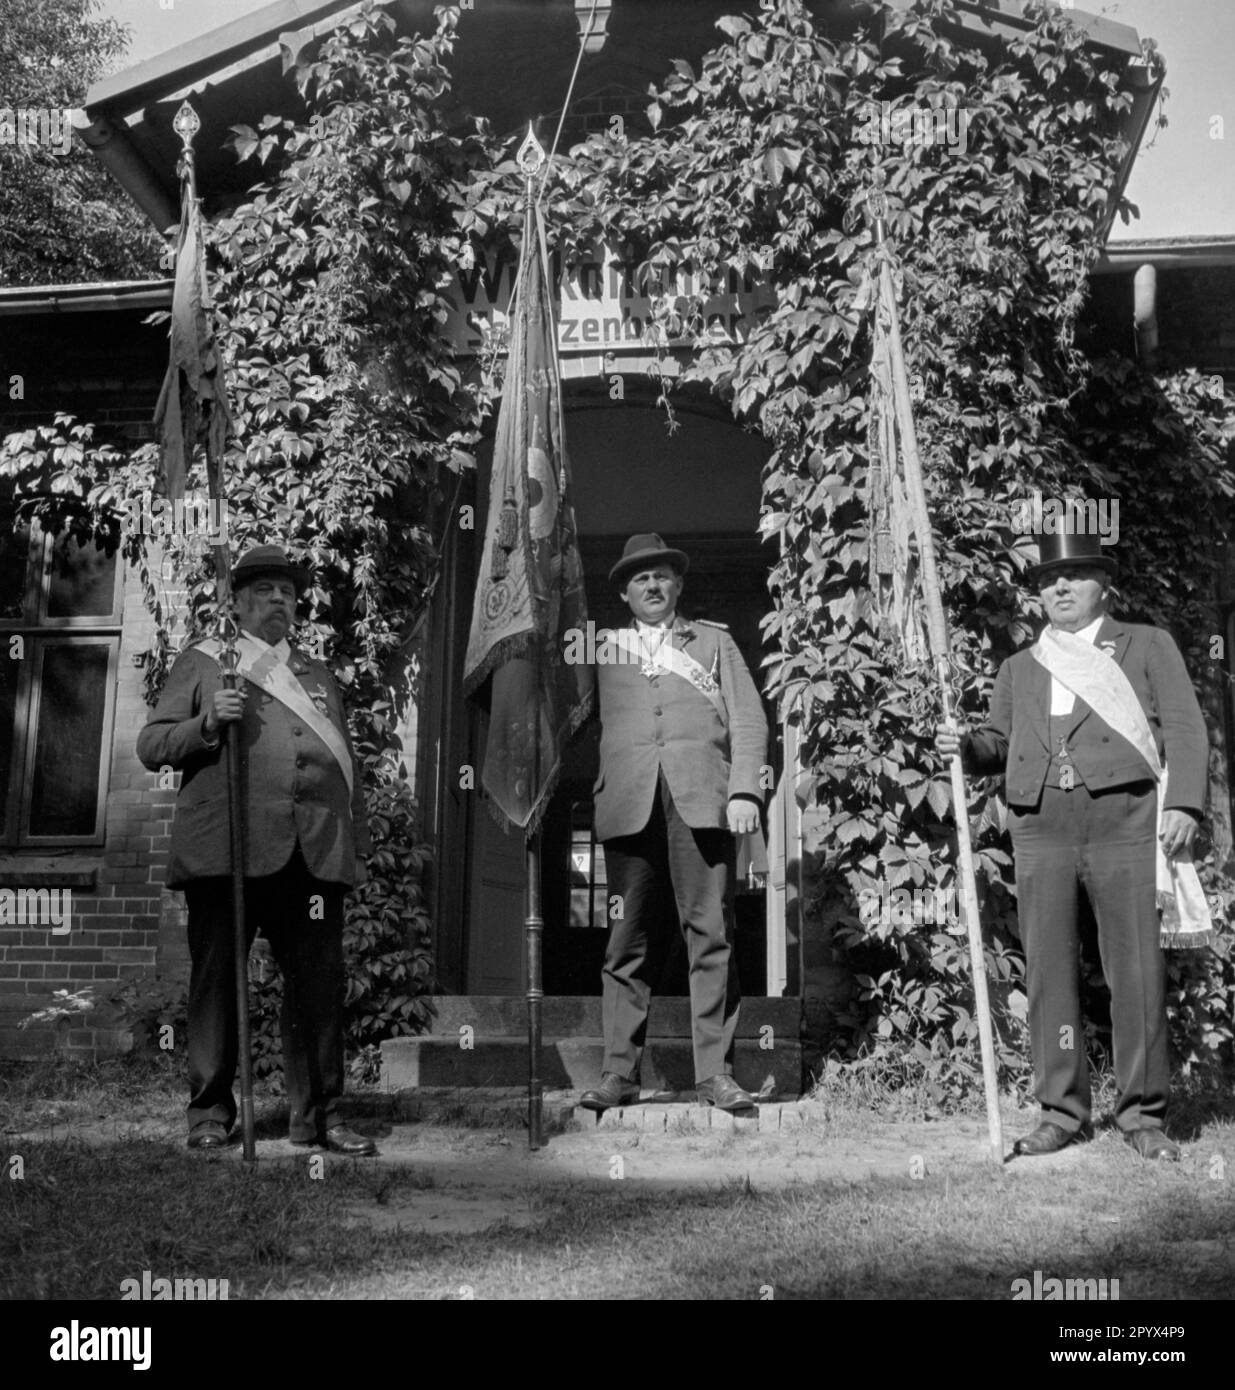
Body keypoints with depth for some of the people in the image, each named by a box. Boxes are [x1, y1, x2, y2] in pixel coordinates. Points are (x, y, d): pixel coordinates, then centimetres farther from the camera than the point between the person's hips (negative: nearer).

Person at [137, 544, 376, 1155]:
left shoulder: (319, 675, 27)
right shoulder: (202, 663, 15)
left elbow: (346, 762, 25)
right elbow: (150, 745, 8)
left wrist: (358, 839, 15)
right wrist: (207, 722, -10)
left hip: (314, 852, 3)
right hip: (227, 847, -3)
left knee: (319, 982, 0)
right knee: (216, 980, 1)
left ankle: (318, 1114, 7)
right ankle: (210, 1112, 12)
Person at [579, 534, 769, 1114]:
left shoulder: (714, 642, 21)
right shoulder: (603, 649, 22)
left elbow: (748, 721, 12)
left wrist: (744, 791, -1)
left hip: (701, 800, 0)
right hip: (628, 804, 1)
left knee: (710, 935, -5)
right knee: (625, 940, -3)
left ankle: (715, 1072, -2)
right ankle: (619, 1072, 1)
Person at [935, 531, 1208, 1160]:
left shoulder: (1148, 646, 14)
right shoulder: (1019, 668, 23)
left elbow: (1184, 728, 6)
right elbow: (1000, 743, 23)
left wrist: (1183, 804, -8)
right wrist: (965, 744, 0)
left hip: (1124, 819, -2)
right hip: (1041, 826, 3)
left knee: (1137, 971, -2)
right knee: (1048, 969, 0)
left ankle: (1142, 1114, 10)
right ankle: (1062, 1112, 10)